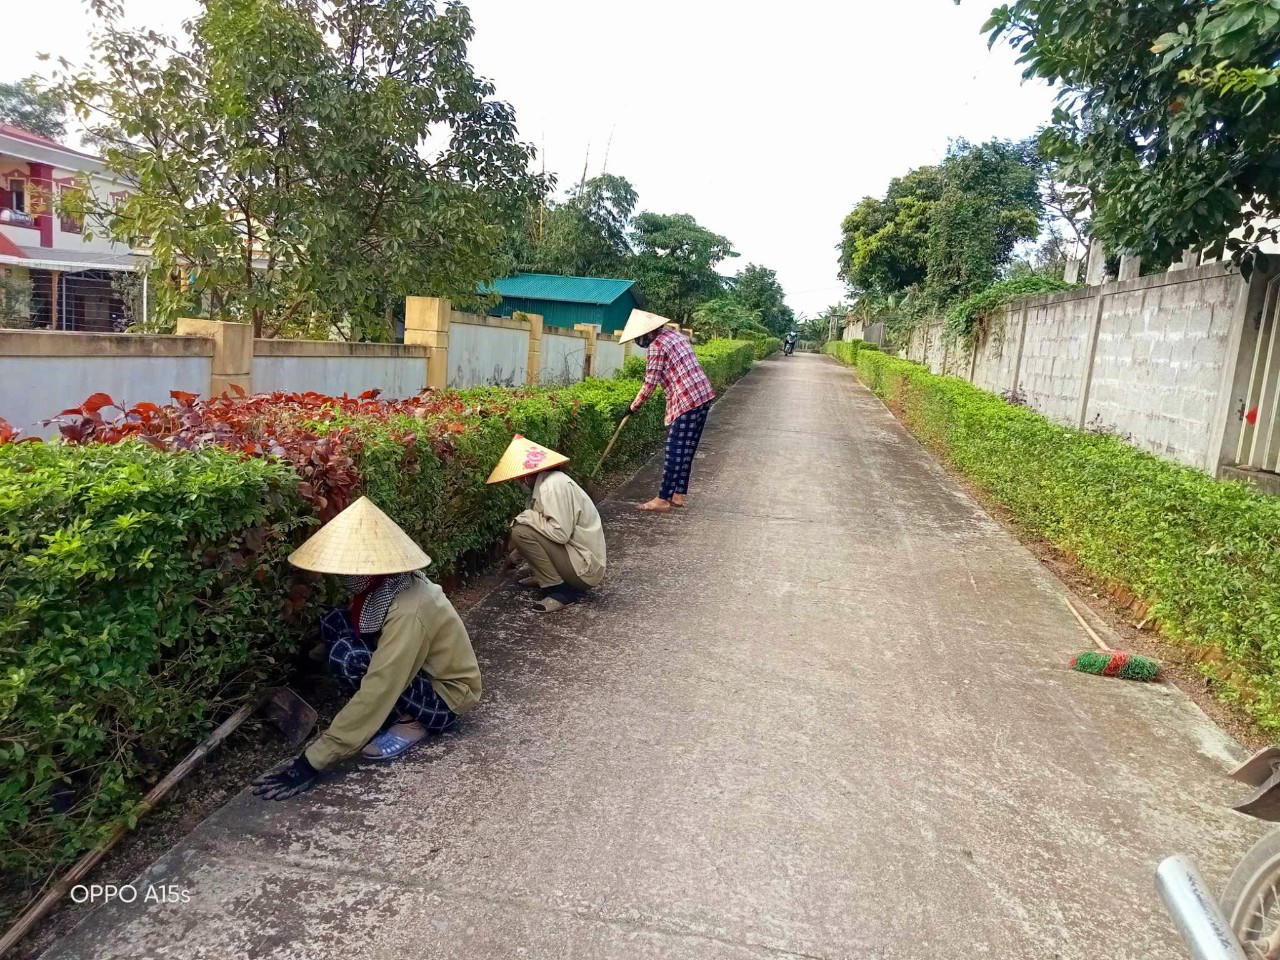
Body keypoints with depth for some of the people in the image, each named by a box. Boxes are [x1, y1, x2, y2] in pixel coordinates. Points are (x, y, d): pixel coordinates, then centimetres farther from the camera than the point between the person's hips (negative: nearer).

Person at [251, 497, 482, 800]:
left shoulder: (408, 611, -34)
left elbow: (375, 695, -36)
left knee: (347, 656, -28)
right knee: (334, 623, -4)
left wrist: (310, 764, -33)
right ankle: (389, 716, 3)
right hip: (420, 672, 9)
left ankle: (411, 723, -7)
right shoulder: (386, 583, -8)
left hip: (446, 695, -9)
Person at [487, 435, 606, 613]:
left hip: (584, 567, -10)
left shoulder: (554, 485, -21)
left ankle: (562, 591, -11)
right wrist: (513, 556, 30)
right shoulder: (546, 483, 9)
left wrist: (528, 517, -13)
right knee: (523, 525, 12)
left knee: (522, 531, -18)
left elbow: (560, 533, -28)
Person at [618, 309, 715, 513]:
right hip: (702, 396, 9)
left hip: (687, 401, -9)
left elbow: (650, 383, -10)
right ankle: (679, 494, 22)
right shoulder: (674, 333, 15)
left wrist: (635, 405, 3)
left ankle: (663, 499, 1)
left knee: (675, 452, -4)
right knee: (686, 450, 15)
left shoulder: (657, 345, -12)